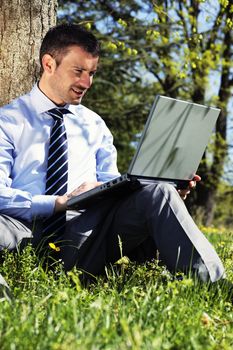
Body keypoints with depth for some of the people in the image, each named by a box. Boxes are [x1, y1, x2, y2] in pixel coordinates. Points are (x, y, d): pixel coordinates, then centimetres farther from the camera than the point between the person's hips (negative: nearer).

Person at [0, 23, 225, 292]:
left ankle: (210, 283, -33)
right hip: (30, 234, -3)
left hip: (86, 239, 3)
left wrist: (166, 193, -4)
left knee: (158, 193, -25)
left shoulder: (95, 125, 23)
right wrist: (60, 202, -19)